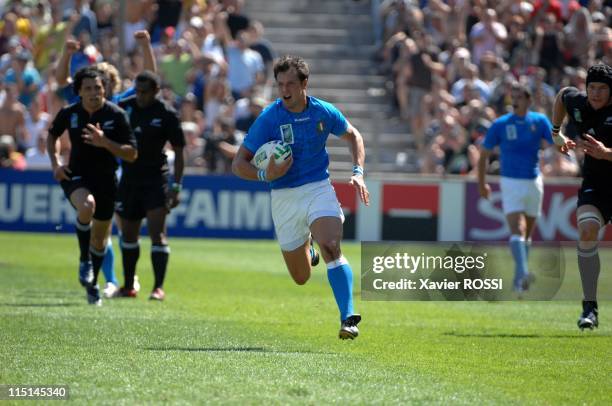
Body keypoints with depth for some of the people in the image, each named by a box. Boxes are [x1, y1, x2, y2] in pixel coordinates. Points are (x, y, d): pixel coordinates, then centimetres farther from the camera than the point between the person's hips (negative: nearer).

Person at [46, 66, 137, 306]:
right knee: (86, 206, -35)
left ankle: (92, 284, 34)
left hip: (106, 180, 1)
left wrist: (104, 142, -25)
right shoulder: (69, 113, -5)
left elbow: (132, 154, -11)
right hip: (76, 176, -1)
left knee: (100, 238, 11)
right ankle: (84, 260, -14)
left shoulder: (116, 115, -9)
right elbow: (52, 135, 17)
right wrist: (55, 163, 2)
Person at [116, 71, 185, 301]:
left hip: (156, 180, -4)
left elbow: (179, 151, -5)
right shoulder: (124, 107, 2)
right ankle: (128, 286, 24)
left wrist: (176, 186, -10)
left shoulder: (166, 114, -8)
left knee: (157, 233, -13)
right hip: (129, 177, 4)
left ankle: (159, 288, -14)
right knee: (128, 234, 12)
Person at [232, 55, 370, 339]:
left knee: (331, 248, -28)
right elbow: (239, 164, -8)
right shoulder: (269, 118, -11)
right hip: (284, 197, 0)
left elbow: (353, 136, 17)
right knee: (301, 278, 8)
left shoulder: (323, 112, -3)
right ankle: (306, 248, 46)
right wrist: (265, 175, -28)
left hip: (319, 188, 0)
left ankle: (348, 319, -30)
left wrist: (358, 172, 3)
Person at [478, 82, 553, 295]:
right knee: (517, 230, -18)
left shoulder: (540, 121, 1)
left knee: (526, 233, 12)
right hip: (510, 182, -3)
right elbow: (484, 154, 5)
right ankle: (522, 273, -30)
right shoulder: (500, 124, -3)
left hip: (533, 182, 3)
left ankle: (519, 278, 23)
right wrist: (482, 183, 6)